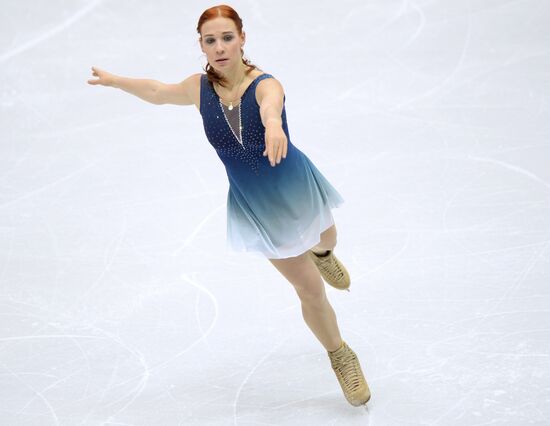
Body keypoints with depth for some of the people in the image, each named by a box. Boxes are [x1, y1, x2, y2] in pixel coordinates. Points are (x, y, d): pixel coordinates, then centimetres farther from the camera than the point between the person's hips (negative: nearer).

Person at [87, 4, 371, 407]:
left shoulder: (264, 84, -29)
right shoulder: (200, 88, -15)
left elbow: (270, 103, -57)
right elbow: (157, 91, 8)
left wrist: (274, 124, -81)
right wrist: (112, 79, 22)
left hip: (298, 189, -1)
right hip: (254, 206, 1)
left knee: (325, 242, 31)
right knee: (310, 290, 5)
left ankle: (322, 254, 72)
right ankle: (341, 358, 31)